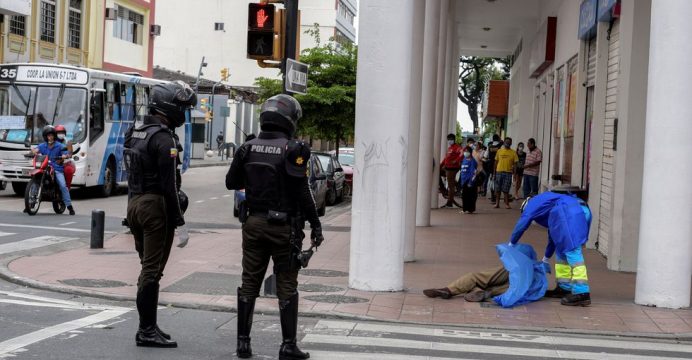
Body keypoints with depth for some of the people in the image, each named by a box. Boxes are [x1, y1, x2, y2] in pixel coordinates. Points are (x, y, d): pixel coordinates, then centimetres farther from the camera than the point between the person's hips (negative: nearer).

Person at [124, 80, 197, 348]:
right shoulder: (164, 139, -15)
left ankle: (148, 326, 19)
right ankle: (146, 331, -1)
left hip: (134, 203, 9)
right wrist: (177, 217, -13)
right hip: (155, 206, -9)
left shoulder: (135, 133, 14)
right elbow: (169, 183, -19)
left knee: (148, 267, 15)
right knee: (152, 270, -4)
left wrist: (135, 204, 21)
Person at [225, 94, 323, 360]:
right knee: (287, 287, 4)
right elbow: (303, 193, -14)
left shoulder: (248, 148, 2)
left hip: (254, 224, 4)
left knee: (249, 284, 12)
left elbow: (231, 182, 11)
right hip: (283, 227, -4)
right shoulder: (293, 150, -12)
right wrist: (316, 225, -6)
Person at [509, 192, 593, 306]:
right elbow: (553, 235, 44)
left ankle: (582, 293, -22)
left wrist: (511, 243, 29)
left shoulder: (532, 203, 20)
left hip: (569, 212, -9)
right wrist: (546, 257, 51)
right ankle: (564, 287, 21)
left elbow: (521, 225, 15)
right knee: (562, 251, 19)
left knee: (571, 249, -14)